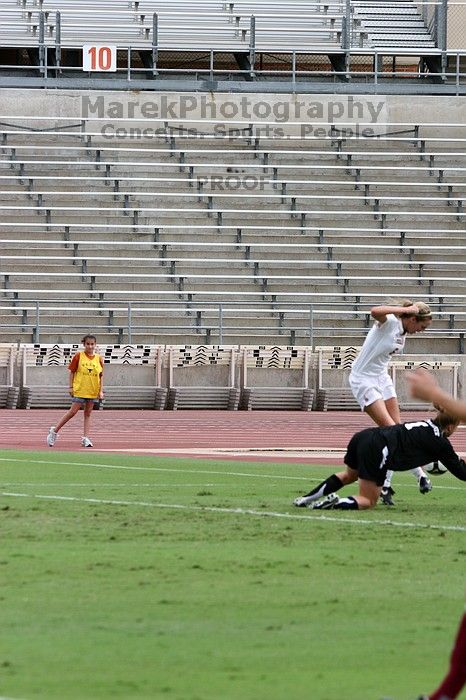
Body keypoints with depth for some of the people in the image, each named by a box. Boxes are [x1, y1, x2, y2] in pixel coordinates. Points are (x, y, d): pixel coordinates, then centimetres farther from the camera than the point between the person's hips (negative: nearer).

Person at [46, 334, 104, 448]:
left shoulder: (98, 358, 4)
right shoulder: (79, 356, -3)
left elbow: (101, 375, 8)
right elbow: (72, 372, 1)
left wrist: (101, 391, 2)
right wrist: (71, 387, -4)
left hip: (93, 391, 3)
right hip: (79, 390, -3)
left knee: (88, 414, 5)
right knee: (73, 411, -5)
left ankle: (85, 438, 7)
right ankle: (54, 431, 6)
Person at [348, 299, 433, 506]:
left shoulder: (403, 332, 7)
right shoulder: (389, 322, -19)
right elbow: (375, 312, -43)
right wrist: (407, 309, -36)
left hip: (382, 378, 9)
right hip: (363, 380, -9)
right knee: (390, 429, -15)